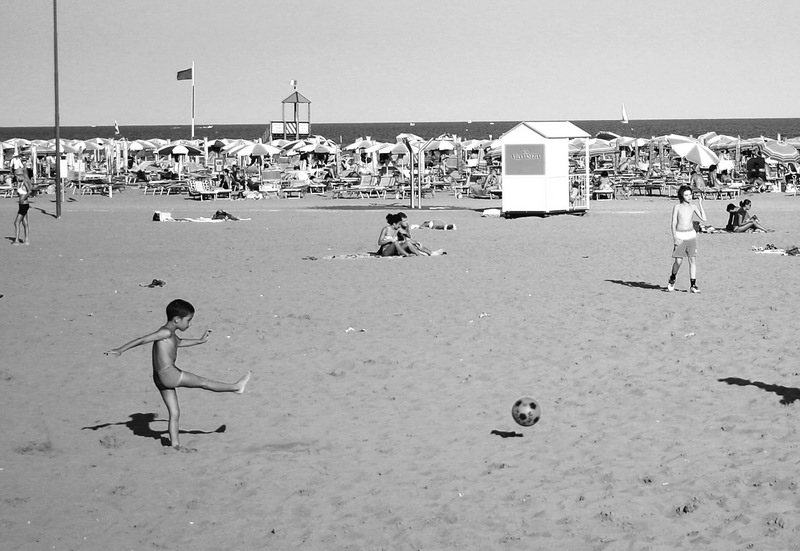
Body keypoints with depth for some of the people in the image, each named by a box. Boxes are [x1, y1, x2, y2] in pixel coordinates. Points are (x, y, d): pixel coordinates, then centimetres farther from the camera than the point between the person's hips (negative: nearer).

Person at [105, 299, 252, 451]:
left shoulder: (171, 334, 17)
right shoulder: (166, 332, -14)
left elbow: (179, 342, 39)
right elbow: (142, 340, -17)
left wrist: (200, 341, 41)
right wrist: (120, 350, -19)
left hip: (162, 378, 10)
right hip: (168, 374, -10)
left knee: (174, 413, 12)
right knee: (203, 382, 3)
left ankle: (175, 444, 14)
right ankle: (236, 387, 13)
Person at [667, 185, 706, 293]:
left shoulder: (693, 207, 7)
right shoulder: (677, 207, 0)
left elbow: (703, 218, -4)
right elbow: (673, 224, -1)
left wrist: (700, 204, -4)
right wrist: (675, 238, -10)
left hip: (691, 235, 2)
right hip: (680, 236, -2)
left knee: (693, 259, -6)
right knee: (678, 261, -5)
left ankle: (693, 285, -4)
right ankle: (672, 280, 22)